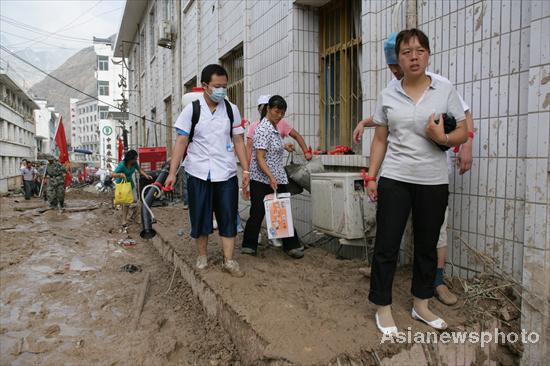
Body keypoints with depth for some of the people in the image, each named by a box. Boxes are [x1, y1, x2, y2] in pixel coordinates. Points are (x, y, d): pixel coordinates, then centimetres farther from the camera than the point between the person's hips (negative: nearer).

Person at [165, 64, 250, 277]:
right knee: (200, 217, 9)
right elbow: (181, 142, -3)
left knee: (228, 217, 2)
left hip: (226, 173, 1)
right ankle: (202, 255, 27)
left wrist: (245, 170, 0)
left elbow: (238, 141, 7)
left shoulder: (231, 110, 5)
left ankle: (229, 261, 11)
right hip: (199, 173, -1)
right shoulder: (191, 109, -1)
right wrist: (172, 172, -10)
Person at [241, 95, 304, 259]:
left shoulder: (274, 127, 14)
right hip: (262, 179, -8)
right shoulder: (263, 129, -15)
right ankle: (249, 245, 17)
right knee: (258, 213, 1)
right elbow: (259, 158, -21)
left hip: (277, 179, 8)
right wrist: (271, 177, -29)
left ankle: (291, 245, 13)